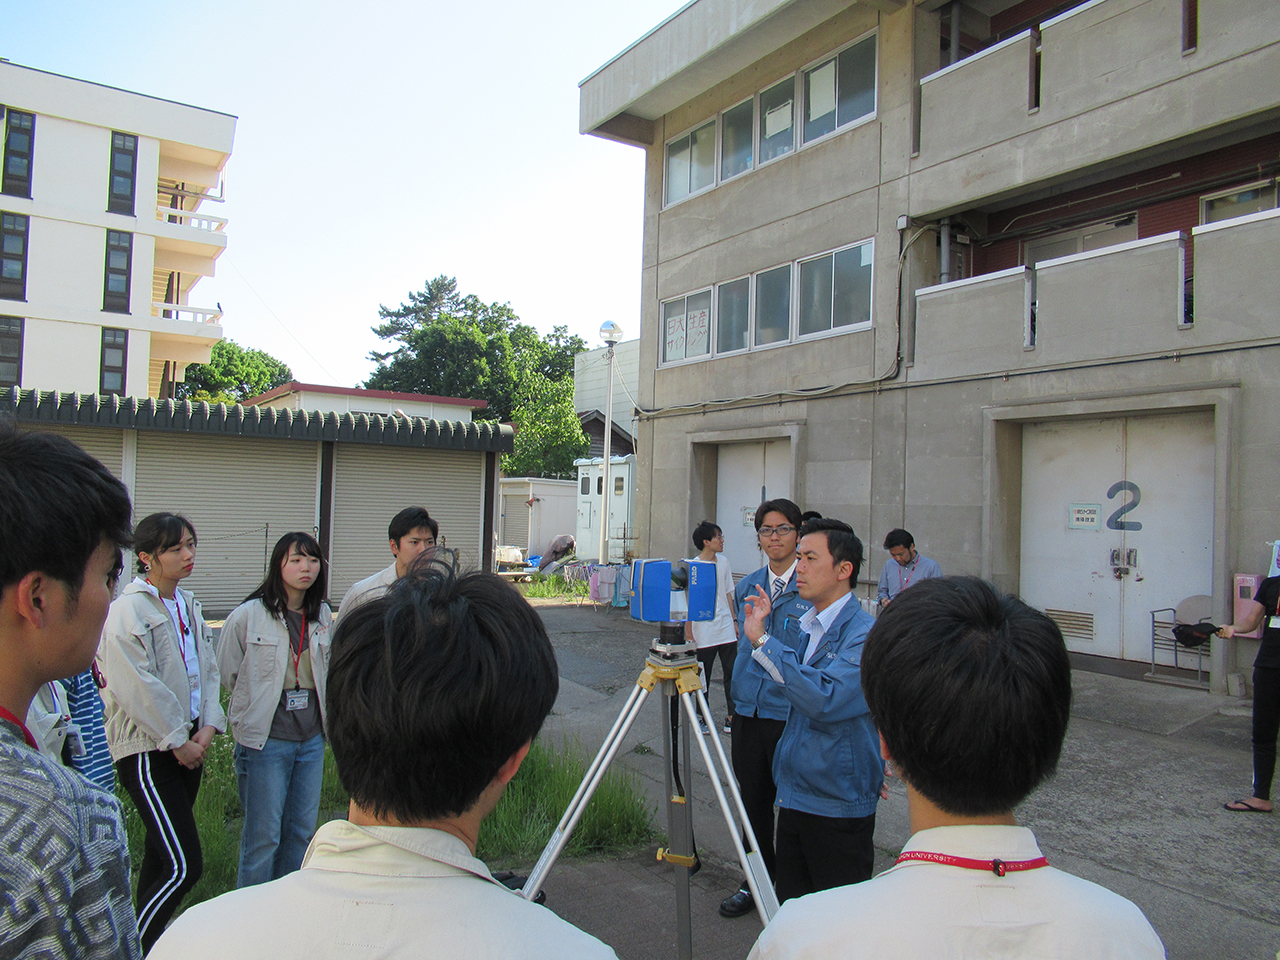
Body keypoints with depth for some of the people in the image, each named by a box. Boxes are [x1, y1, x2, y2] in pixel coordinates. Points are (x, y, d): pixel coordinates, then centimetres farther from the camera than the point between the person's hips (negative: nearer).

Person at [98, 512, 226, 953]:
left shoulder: (188, 605, 13)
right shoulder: (127, 609, -14)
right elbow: (136, 687, -18)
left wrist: (208, 726, 0)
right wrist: (177, 740, -12)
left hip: (188, 744, 8)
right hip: (148, 750, -8)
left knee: (162, 854, 17)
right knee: (183, 865, -11)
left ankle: (146, 935, 31)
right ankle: (133, 948, 5)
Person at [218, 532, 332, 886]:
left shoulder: (322, 615, 5)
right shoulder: (247, 615, -10)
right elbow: (228, 674, 0)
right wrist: (260, 703, 6)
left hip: (311, 739, 5)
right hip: (266, 740, -5)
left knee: (302, 831, 13)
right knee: (263, 837, 2)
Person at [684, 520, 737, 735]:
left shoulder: (723, 562, 6)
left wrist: (734, 620, 14)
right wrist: (688, 629, -8)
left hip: (726, 629, 4)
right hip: (704, 631, -4)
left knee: (732, 673, 3)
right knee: (703, 677, 8)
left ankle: (732, 715, 13)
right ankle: (704, 716, 23)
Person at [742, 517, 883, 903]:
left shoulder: (864, 633, -19)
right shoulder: (809, 626, 8)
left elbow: (824, 700, -31)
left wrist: (763, 641, -27)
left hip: (838, 805, -8)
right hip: (794, 796, 8)